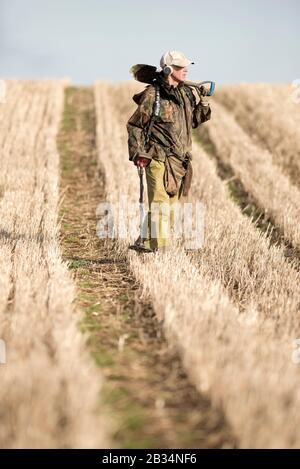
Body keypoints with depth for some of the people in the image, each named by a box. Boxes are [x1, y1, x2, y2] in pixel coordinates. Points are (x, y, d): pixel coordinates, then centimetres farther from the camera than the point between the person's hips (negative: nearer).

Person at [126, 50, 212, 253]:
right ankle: (158, 247, -9)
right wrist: (138, 153, -13)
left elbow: (193, 121, 22)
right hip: (158, 158, -7)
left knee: (170, 205, 11)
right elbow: (134, 125, -6)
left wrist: (204, 104, 5)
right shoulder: (152, 94, -9)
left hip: (179, 159, 7)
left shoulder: (186, 93, 12)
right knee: (160, 204, -12)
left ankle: (145, 243, 21)